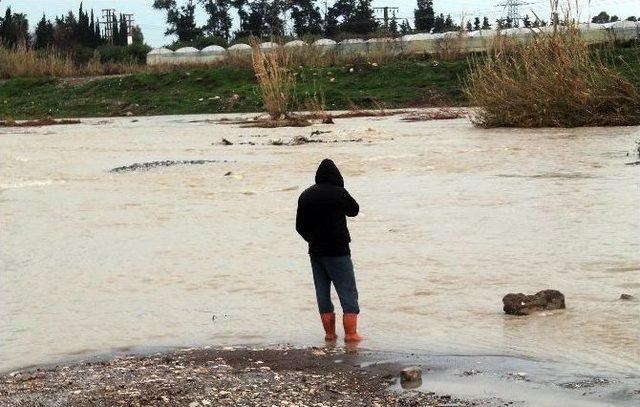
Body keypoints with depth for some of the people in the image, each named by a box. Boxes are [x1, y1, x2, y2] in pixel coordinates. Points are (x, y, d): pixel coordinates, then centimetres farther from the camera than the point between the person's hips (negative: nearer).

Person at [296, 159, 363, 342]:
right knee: (348, 292, 1)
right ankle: (351, 333, -2)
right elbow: (354, 210, 6)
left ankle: (329, 332, 14)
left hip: (315, 252, 5)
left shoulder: (305, 196, 4)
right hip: (338, 251, -5)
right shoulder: (339, 193, -12)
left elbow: (300, 226, 10)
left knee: (322, 293, 12)